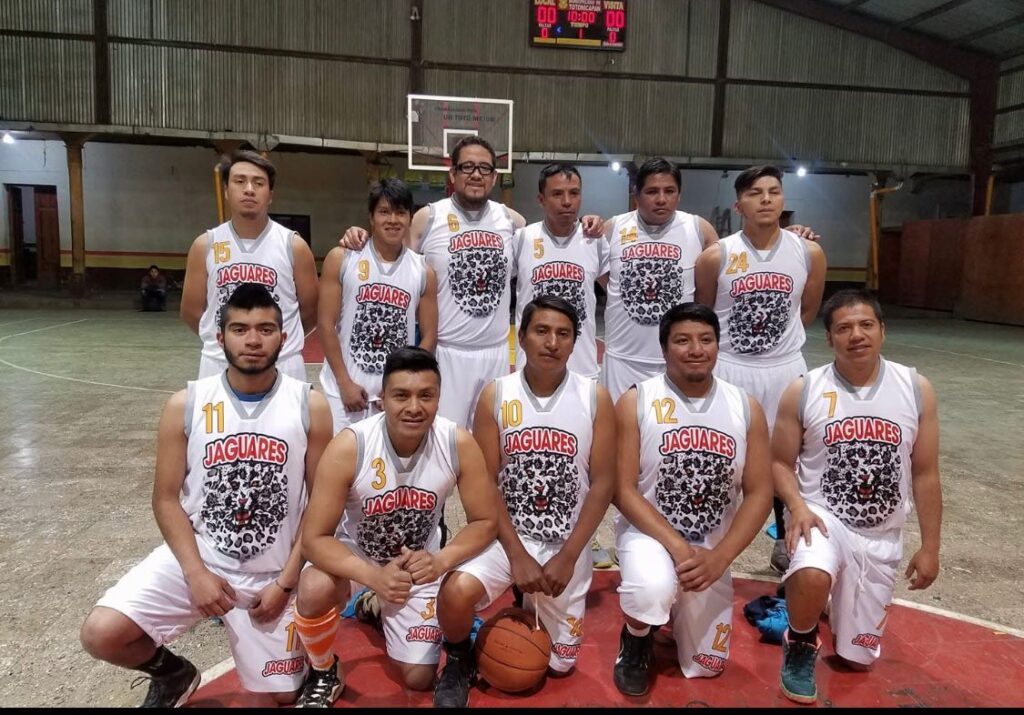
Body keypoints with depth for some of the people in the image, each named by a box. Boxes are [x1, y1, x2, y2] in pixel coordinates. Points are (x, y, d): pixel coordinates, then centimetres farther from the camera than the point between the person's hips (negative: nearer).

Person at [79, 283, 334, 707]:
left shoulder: (310, 407, -9)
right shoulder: (186, 405, -6)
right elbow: (166, 500, -3)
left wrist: (285, 582, -10)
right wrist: (196, 573, -14)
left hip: (272, 573, 0)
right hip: (196, 558, 1)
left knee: (282, 695, 5)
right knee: (100, 634, -18)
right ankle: (172, 675, 15)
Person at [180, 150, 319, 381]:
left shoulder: (294, 245, -3)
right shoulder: (205, 246, 2)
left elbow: (311, 311, 5)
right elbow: (191, 311, 9)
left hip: (282, 368, -1)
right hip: (219, 366, 1)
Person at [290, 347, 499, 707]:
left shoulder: (459, 444, -25)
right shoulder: (348, 446, -30)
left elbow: (485, 522, -15)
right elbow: (314, 538, -25)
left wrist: (440, 560, -33)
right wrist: (374, 575, -40)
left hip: (418, 563, 2)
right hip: (354, 552, -1)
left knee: (419, 679, 2)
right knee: (314, 590, -34)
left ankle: (380, 609, 33)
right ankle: (323, 674, -1)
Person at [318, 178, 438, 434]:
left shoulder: (423, 272, 3)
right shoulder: (341, 259, -3)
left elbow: (429, 336, 5)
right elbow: (326, 324, -4)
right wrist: (345, 383, -8)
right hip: (343, 388, -1)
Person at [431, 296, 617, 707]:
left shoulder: (596, 398, -6)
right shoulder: (495, 395, -6)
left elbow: (603, 483, -6)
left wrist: (567, 556, -12)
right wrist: (517, 554, -15)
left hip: (568, 544, 1)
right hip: (506, 535, -1)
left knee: (560, 663, 9)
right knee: (455, 594, -30)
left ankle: (534, 604, 42)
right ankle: (460, 662, 5)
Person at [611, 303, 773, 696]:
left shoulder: (746, 407, -4)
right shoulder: (635, 402, -13)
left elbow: (759, 493, -5)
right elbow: (623, 490, -15)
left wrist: (718, 558, -18)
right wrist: (678, 547, -24)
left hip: (712, 550, 4)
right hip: (649, 532, -3)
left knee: (706, 667, 12)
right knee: (652, 589, -37)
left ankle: (675, 608, 43)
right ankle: (636, 640, 0)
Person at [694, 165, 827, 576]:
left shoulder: (809, 254, -5)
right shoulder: (716, 256, -11)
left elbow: (808, 311, 11)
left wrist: (778, 338, 12)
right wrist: (731, 342, 9)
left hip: (785, 369, 2)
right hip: (728, 369, -2)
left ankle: (785, 543, 32)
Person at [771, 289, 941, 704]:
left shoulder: (916, 389, -5)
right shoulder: (802, 392, -10)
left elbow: (925, 475, 0)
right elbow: (781, 462, -3)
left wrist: (929, 548, 1)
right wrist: (797, 506, -22)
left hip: (882, 537, 3)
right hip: (822, 514, -2)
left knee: (858, 658, 11)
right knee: (812, 575, -38)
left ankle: (840, 607, 47)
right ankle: (801, 646, -4)